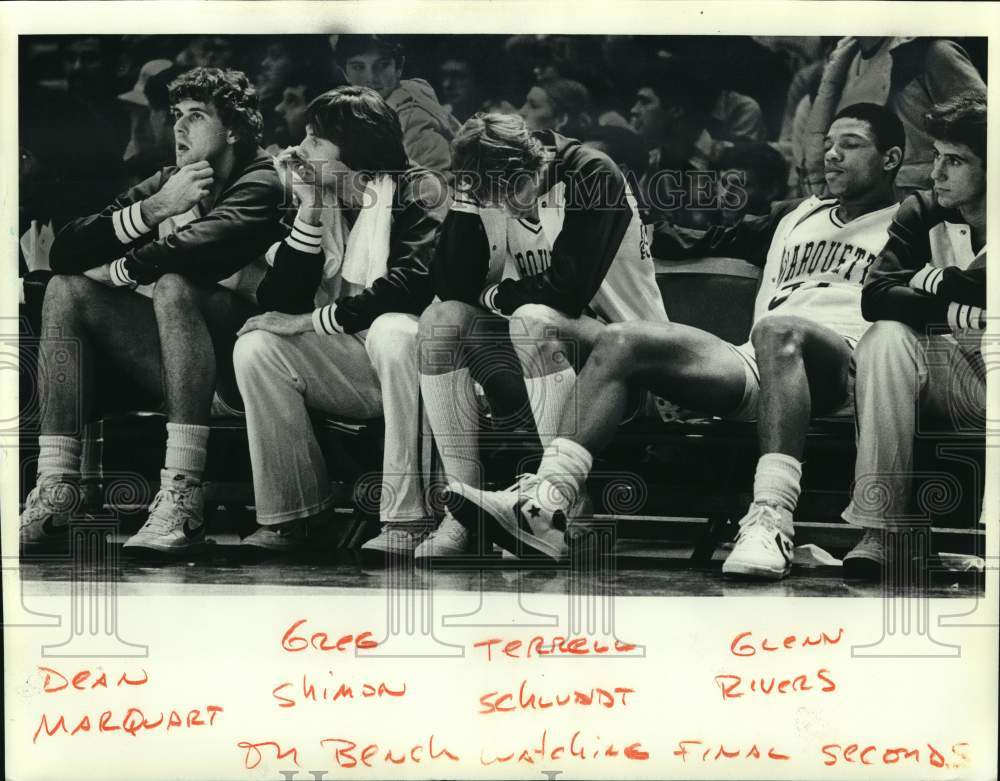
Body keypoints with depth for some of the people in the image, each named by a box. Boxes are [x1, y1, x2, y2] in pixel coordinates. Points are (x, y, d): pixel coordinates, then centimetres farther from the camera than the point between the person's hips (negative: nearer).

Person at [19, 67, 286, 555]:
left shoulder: (260, 183, -3)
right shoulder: (164, 184, 16)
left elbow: (200, 246, -25)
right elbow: (64, 253, 3)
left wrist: (118, 271, -6)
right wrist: (155, 208, -10)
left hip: (235, 365, -6)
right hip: (167, 364, 6)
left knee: (172, 284, -31)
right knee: (66, 289, -9)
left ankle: (181, 498, -36)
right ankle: (54, 493, -21)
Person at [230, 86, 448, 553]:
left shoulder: (418, 191, -6)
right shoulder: (323, 201, 9)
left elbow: (411, 281, -23)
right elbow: (279, 301, -3)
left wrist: (311, 321, -23)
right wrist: (309, 205, -9)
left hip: (403, 357, -5)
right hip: (345, 367, 5)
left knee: (391, 330, -37)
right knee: (254, 346, -18)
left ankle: (407, 516, -31)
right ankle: (289, 515, -14)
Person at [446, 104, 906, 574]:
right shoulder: (797, 216, 34)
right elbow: (710, 242, 34)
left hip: (842, 367, -5)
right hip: (758, 366, 5)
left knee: (777, 330, -40)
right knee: (621, 341, -15)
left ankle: (771, 519, -50)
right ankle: (549, 500, -30)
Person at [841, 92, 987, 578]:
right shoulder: (921, 215, 11)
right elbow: (874, 296, -5)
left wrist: (939, 280, -4)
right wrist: (948, 308, -19)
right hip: (947, 367, 3)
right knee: (885, 337, -27)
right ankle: (880, 528, -31)